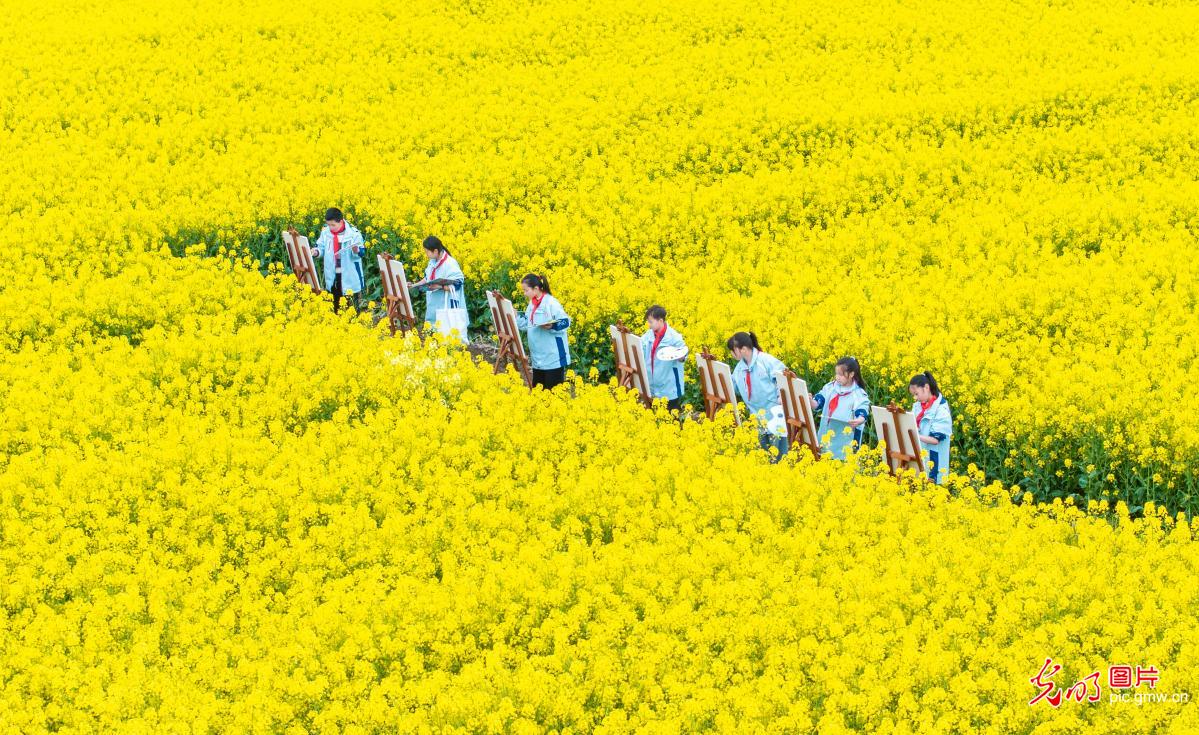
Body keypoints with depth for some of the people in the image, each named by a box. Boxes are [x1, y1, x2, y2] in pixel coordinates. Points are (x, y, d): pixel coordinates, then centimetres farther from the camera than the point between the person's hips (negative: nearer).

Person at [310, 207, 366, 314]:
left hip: (349, 277, -4)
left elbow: (361, 252, -11)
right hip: (332, 276, 4)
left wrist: (356, 251, -34)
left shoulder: (353, 233, -13)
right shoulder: (325, 232, -1)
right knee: (334, 304, 16)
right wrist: (316, 252, -14)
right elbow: (322, 248, 8)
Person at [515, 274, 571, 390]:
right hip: (538, 358, 8)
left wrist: (551, 326, -30)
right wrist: (516, 316, 3)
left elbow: (566, 322, -15)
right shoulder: (532, 304, 11)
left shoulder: (551, 302, -14)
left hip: (553, 356, -8)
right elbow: (527, 325, 14)